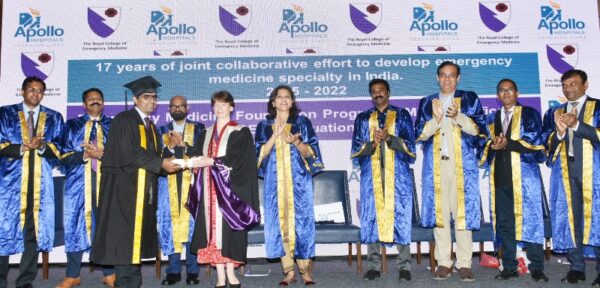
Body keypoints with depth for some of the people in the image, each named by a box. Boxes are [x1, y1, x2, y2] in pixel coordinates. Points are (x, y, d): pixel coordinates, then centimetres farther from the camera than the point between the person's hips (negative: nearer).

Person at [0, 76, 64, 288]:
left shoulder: (54, 118, 13)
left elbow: (59, 149, 8)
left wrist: (42, 146, -11)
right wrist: (23, 147, -13)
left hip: (41, 182, 2)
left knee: (35, 231, 1)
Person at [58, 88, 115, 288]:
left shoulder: (113, 126, 11)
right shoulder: (72, 126, 11)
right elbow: (64, 156, 3)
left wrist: (101, 153, -14)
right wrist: (86, 154, -13)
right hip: (79, 183, 0)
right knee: (76, 225, 2)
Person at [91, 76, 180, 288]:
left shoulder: (150, 126, 19)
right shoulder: (123, 120, -7)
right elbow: (129, 153, -18)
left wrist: (168, 164, -3)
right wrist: (161, 163, -18)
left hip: (144, 189, 8)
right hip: (125, 188, -8)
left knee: (138, 234, 8)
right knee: (125, 234, -7)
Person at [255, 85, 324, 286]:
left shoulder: (302, 122, 7)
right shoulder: (264, 126, 11)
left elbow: (311, 152, 1)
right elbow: (260, 154, 0)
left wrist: (296, 142, -18)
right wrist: (275, 135, -13)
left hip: (298, 181, -1)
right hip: (275, 182, 2)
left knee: (301, 221, -5)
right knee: (280, 224, -1)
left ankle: (305, 270, 4)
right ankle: (289, 271, 6)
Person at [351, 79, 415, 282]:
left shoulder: (402, 115, 9)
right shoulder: (362, 118, 14)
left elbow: (410, 146, 0)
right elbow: (356, 150, 6)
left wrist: (389, 138, -17)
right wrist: (372, 144, -14)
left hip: (397, 175, -2)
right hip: (371, 176, 2)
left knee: (400, 217, -3)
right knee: (371, 218, 0)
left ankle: (404, 267, 3)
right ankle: (374, 266, 8)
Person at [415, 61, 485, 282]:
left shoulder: (470, 99, 11)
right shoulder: (426, 103, 15)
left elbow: (478, 128, -1)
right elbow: (419, 134, 4)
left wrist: (458, 116, -16)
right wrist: (436, 119, -13)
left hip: (463, 165, -1)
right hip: (435, 165, 2)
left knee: (463, 213, -3)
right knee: (439, 213, 1)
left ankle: (464, 264, 3)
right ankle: (444, 263, 8)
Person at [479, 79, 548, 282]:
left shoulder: (529, 114, 7)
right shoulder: (492, 119, 19)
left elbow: (535, 142, -5)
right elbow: (487, 145, 14)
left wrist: (508, 143, -15)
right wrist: (493, 146, -9)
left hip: (525, 175, -4)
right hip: (501, 176, 4)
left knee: (530, 220, -5)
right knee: (504, 223, 5)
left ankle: (537, 268, 2)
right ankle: (509, 267, 11)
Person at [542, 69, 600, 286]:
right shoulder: (554, 113, 18)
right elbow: (547, 144, 10)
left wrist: (576, 124, -14)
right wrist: (560, 132, -9)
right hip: (564, 172, 3)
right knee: (568, 218, 1)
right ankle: (576, 268, 8)